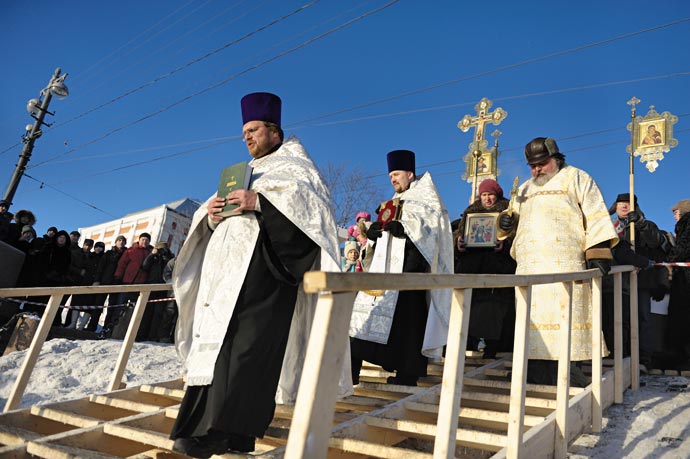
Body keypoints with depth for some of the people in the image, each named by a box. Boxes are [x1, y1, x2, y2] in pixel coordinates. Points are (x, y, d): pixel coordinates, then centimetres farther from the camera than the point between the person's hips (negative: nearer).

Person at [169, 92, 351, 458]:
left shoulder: (294, 165, 9)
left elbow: (311, 200, -12)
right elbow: (210, 220, 26)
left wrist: (259, 202, -19)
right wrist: (211, 215, 2)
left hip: (262, 267, -8)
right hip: (228, 269, 8)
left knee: (243, 344, -17)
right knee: (217, 343, 1)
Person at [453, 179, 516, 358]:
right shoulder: (470, 212, 21)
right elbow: (458, 234, 17)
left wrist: (505, 243, -18)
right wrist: (458, 243, -4)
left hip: (497, 269, -3)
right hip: (471, 268, 3)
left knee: (494, 308, -7)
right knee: (470, 305, -4)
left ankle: (492, 348, -2)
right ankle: (468, 345, 0)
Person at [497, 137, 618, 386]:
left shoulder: (575, 178, 11)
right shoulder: (525, 188, 26)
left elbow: (595, 216, 2)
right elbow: (516, 218, 33)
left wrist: (598, 253, -10)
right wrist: (507, 221, 8)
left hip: (564, 266, -5)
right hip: (529, 268, 5)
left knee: (563, 321, -10)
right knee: (533, 323, 2)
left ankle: (569, 383, -3)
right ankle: (536, 381, 7)